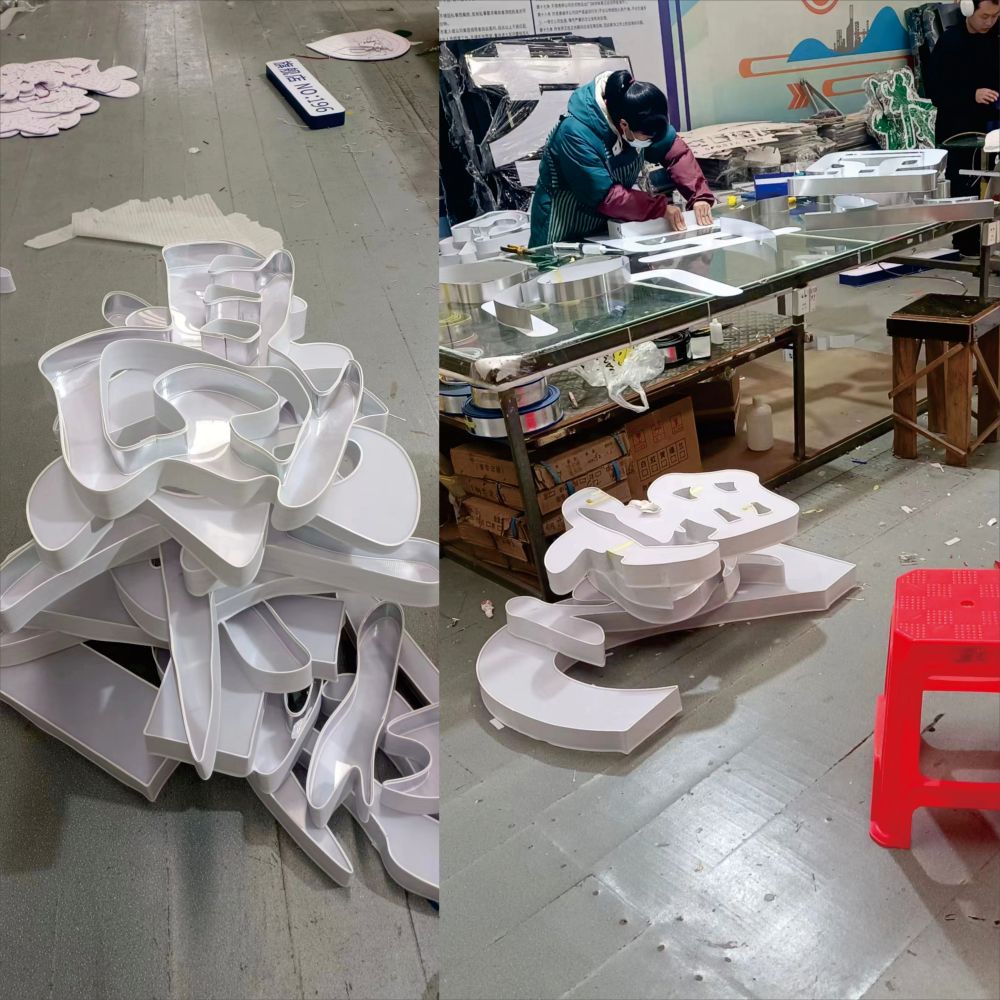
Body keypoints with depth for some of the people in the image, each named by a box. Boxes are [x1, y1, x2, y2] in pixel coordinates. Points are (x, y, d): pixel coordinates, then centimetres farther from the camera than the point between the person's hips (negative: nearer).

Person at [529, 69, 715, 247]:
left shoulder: (641, 120, -12)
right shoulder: (577, 134, -32)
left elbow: (676, 150, -5)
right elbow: (605, 196, -30)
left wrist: (699, 195, -19)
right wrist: (661, 208, -29)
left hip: (608, 225, 6)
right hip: (565, 233, -6)